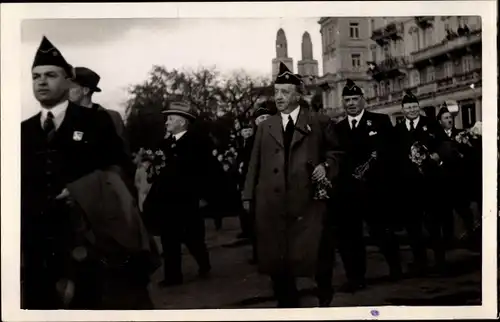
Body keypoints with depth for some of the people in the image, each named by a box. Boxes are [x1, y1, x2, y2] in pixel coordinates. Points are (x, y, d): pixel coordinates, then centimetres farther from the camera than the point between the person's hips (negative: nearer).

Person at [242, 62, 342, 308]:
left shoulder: (317, 123, 8)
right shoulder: (265, 127, 14)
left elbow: (334, 151, 14)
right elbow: (255, 164, 12)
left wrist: (326, 166, -6)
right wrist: (248, 195, 7)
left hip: (307, 199, -2)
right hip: (272, 201, 3)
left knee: (314, 252, -1)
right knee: (275, 256, 6)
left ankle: (325, 295, 27)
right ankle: (286, 303, 23)